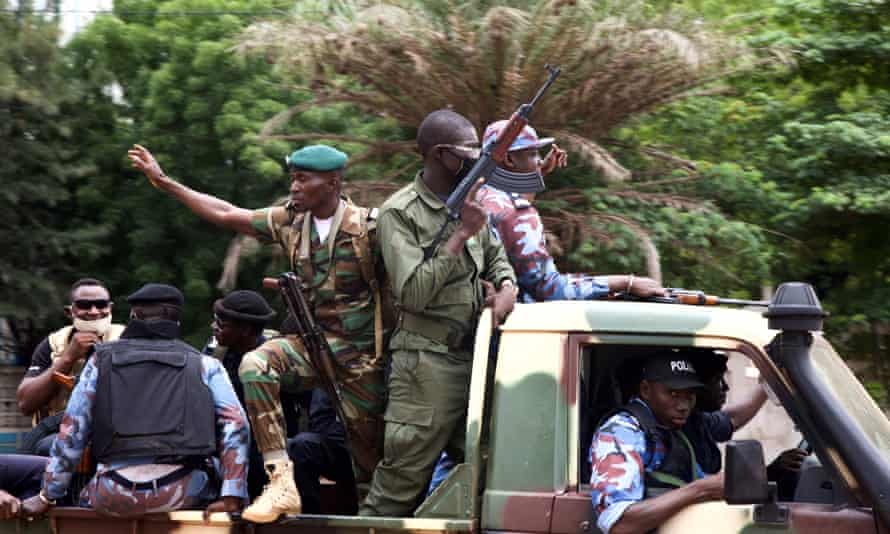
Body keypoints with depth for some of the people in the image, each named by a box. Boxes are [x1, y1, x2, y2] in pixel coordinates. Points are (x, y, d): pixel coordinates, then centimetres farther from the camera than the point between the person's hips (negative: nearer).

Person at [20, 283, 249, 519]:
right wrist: (231, 498, -2)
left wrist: (47, 496, 17)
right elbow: (235, 426, 1)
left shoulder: (102, 359, 12)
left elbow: (71, 431, 11)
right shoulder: (204, 365, 11)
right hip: (182, 493, -1)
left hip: (116, 499, 1)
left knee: (87, 497, 35)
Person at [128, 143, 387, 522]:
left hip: (360, 353, -4)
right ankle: (281, 484, -29)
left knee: (368, 446, 1)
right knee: (255, 366, -25)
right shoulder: (291, 221, 2)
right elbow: (227, 215, 8)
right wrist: (163, 182, 10)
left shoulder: (366, 227, -13)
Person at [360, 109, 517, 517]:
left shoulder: (468, 203, 12)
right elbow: (413, 293, -18)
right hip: (428, 363, -8)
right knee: (401, 481, -8)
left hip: (475, 357, 8)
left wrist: (506, 288, 3)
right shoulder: (399, 213, -10)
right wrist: (461, 233, -17)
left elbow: (496, 257, 26)